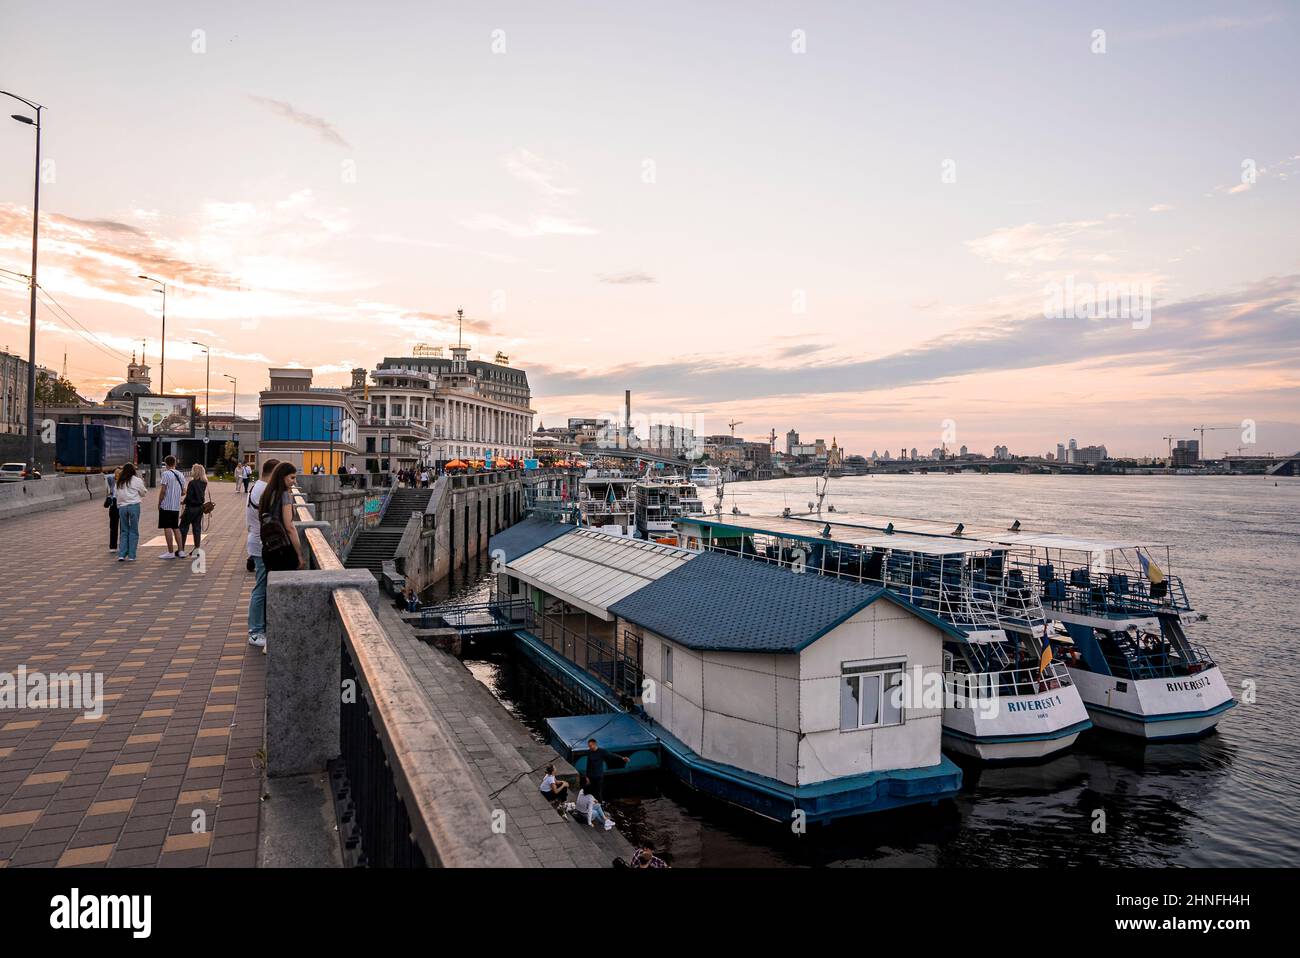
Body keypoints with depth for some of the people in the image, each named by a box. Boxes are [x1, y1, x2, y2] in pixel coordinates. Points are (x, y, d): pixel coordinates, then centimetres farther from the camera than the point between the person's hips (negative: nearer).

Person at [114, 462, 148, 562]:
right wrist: (144, 485, 23)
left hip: (122, 507, 3)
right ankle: (131, 556, 0)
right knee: (134, 531, 2)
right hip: (134, 506, -3)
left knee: (123, 531, 12)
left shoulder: (120, 482, 9)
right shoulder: (137, 480, -2)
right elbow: (144, 493, 8)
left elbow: (116, 495, 6)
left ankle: (121, 555, 7)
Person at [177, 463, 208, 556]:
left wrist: (183, 502, 1)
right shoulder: (204, 483, 3)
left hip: (191, 508, -6)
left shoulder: (192, 483, -17)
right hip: (200, 507, 7)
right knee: (197, 528, 11)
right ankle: (197, 548, 12)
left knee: (183, 528, 4)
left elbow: (189, 497, -17)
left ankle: (181, 550, 5)